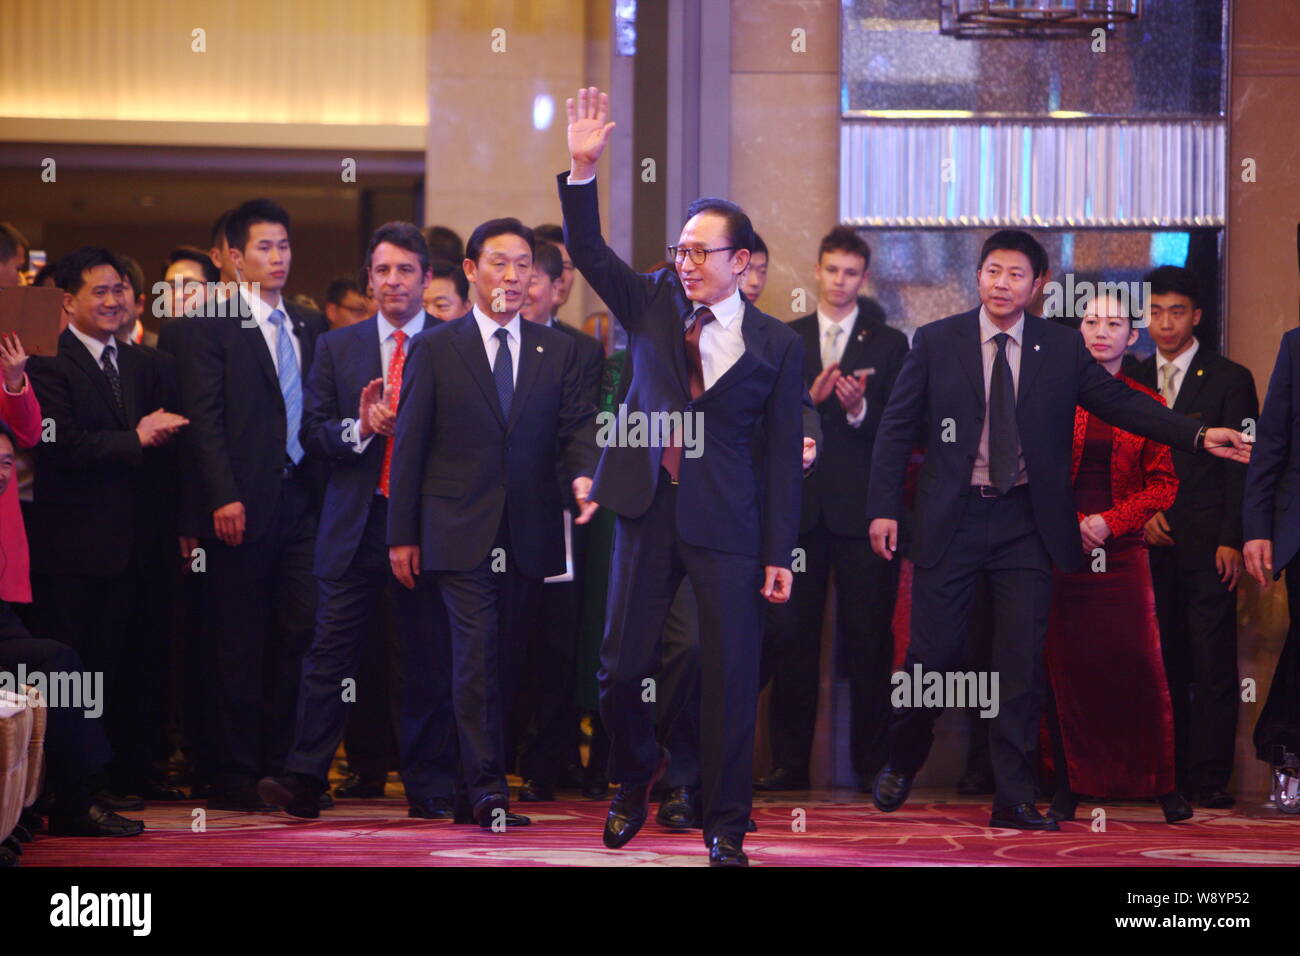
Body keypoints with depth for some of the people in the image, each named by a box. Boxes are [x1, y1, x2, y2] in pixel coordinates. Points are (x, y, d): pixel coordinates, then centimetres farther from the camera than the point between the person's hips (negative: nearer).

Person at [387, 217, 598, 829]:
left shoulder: (557, 351, 11)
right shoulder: (434, 349, 4)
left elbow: (577, 429, 6)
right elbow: (409, 446, 3)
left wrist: (583, 475, -17)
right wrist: (402, 535, 0)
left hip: (528, 536, 3)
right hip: (460, 534, -3)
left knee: (507, 660, 7)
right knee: (477, 655, -13)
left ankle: (480, 783, 16)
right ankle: (486, 790, -15)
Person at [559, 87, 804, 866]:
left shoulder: (776, 346, 0)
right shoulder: (653, 306, 8)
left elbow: (782, 454, -1)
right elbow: (589, 252, -2)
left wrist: (780, 554, -4)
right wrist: (582, 170, -17)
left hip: (727, 523, -2)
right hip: (648, 509, 2)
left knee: (730, 677, -1)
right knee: (622, 666, 4)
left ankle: (726, 826, 11)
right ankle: (637, 779, 31)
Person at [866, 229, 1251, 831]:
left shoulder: (1061, 349, 5)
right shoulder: (936, 343, 2)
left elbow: (1120, 403, 3)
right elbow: (897, 427, 3)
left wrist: (1199, 437, -8)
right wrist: (883, 508, -5)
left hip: (1025, 526, 1)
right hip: (950, 520, -1)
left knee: (1021, 664, 0)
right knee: (932, 655, 1)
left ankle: (1013, 800, 5)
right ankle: (902, 764, 26)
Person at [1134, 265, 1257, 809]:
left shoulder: (1229, 380, 2)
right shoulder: (1132, 381, 14)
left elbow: (1243, 467, -2)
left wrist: (1232, 541, -9)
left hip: (1208, 545, -4)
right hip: (1155, 544, 4)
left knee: (1213, 666, -7)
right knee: (1169, 663, 3)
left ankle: (1210, 779, -5)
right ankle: (1172, 776, 6)